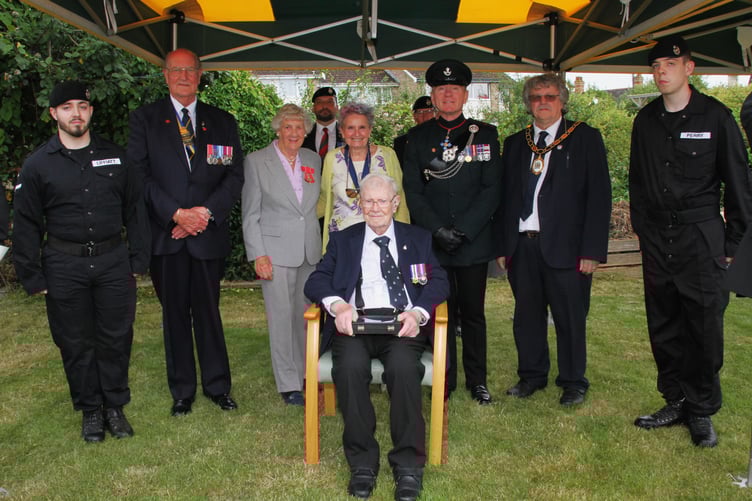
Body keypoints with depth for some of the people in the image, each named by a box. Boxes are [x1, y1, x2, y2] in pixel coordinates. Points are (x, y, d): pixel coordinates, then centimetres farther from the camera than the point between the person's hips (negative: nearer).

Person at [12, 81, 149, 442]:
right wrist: (32, 277, -1)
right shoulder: (38, 165, 0)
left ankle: (115, 406, 24)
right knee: (76, 343, 8)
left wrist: (138, 260, 3)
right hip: (64, 266, -1)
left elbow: (135, 209, 8)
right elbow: (26, 225, 3)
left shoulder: (115, 157, 5)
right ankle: (90, 410, 25)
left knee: (116, 337, 6)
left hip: (113, 260, 1)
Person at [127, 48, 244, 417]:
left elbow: (234, 176, 4)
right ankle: (182, 391, 20)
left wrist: (205, 213, -10)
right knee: (174, 314, 7)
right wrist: (176, 214, -12)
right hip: (166, 234, 0)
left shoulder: (223, 122, 11)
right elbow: (139, 175, -2)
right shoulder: (144, 119, 7)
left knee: (208, 311, 6)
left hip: (209, 233, 1)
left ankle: (217, 386, 20)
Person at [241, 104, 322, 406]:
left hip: (310, 251, 4)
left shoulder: (313, 160, 10)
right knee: (282, 316, -2)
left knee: (306, 315, 10)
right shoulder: (257, 161, -3)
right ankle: (288, 385, 9)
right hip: (276, 250, -4)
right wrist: (258, 255, -10)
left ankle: (305, 374, 24)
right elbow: (250, 214, -3)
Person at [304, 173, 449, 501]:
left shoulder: (418, 238, 21)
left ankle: (408, 464, -20)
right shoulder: (342, 240, 21)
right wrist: (337, 304, -14)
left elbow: (439, 281, 9)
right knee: (350, 366, -32)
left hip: (402, 323, 0)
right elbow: (316, 280, 9)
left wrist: (417, 312, -13)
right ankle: (362, 462, -17)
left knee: (404, 366, -33)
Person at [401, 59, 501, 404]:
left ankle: (477, 380, 22)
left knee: (473, 314, 9)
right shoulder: (417, 137, 7)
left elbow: (491, 190, -2)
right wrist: (437, 230, -11)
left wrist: (463, 230, -12)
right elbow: (412, 191, 1)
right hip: (432, 244, 0)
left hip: (474, 242, 0)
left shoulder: (485, 135, 5)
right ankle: (444, 381, 19)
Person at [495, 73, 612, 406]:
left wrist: (592, 250, -10)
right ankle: (531, 376, 28)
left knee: (570, 318, 5)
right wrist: (502, 246, 8)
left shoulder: (586, 138, 2)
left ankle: (573, 382, 22)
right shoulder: (514, 144, 14)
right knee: (526, 316, 11)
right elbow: (504, 197, 14)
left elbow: (599, 196, -4)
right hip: (522, 245, 4)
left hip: (565, 247, -3)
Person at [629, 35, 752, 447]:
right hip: (656, 238, 4)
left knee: (704, 327, 0)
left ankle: (702, 410, 14)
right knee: (663, 327, 8)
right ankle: (676, 402, 22)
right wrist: (642, 229, 12)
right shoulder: (646, 119, 9)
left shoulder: (715, 116, -3)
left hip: (700, 235, -4)